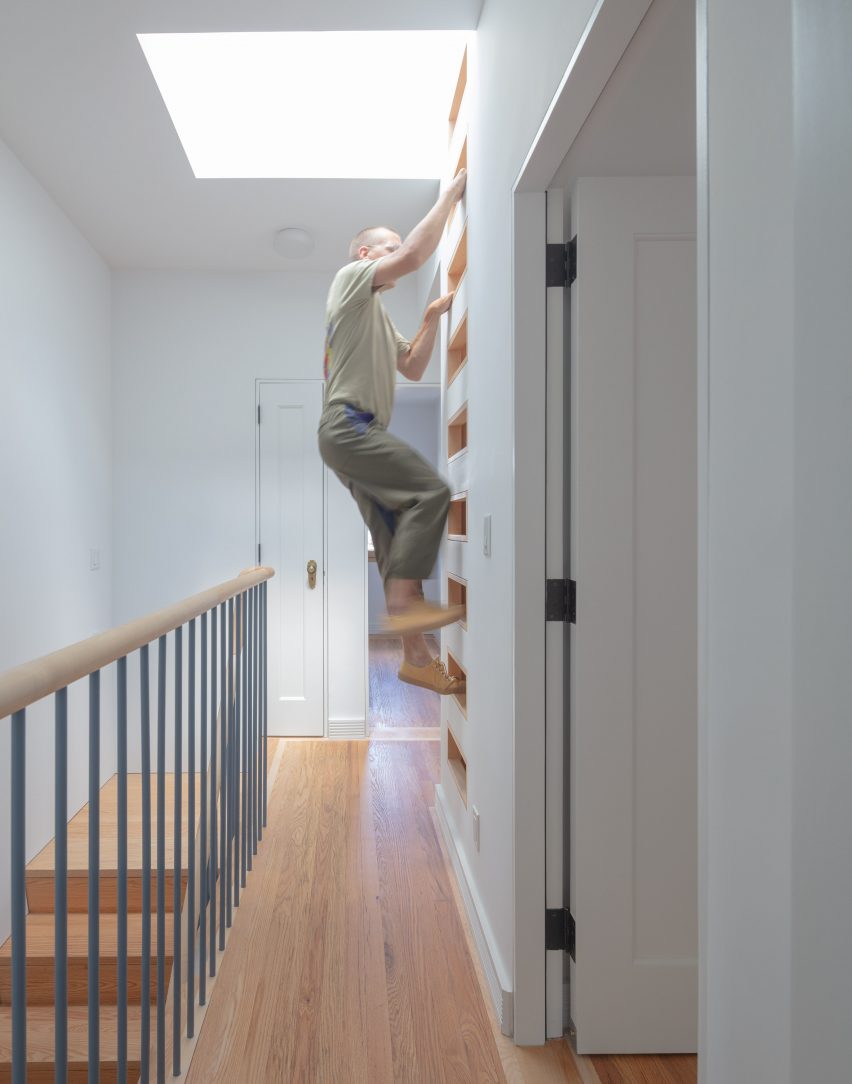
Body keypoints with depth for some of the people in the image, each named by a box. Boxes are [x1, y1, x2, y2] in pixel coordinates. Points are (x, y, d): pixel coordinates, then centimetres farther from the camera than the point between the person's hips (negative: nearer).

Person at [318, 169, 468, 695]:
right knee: (431, 490, -22)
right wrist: (451, 195, -3)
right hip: (348, 425, -9)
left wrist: (432, 320, 15)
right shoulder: (351, 277, 4)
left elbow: (413, 368, 26)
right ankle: (404, 601, -21)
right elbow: (414, 255, -11)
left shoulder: (381, 318, 31)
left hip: (362, 433, 9)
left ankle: (417, 656, 3)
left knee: (399, 540, 2)